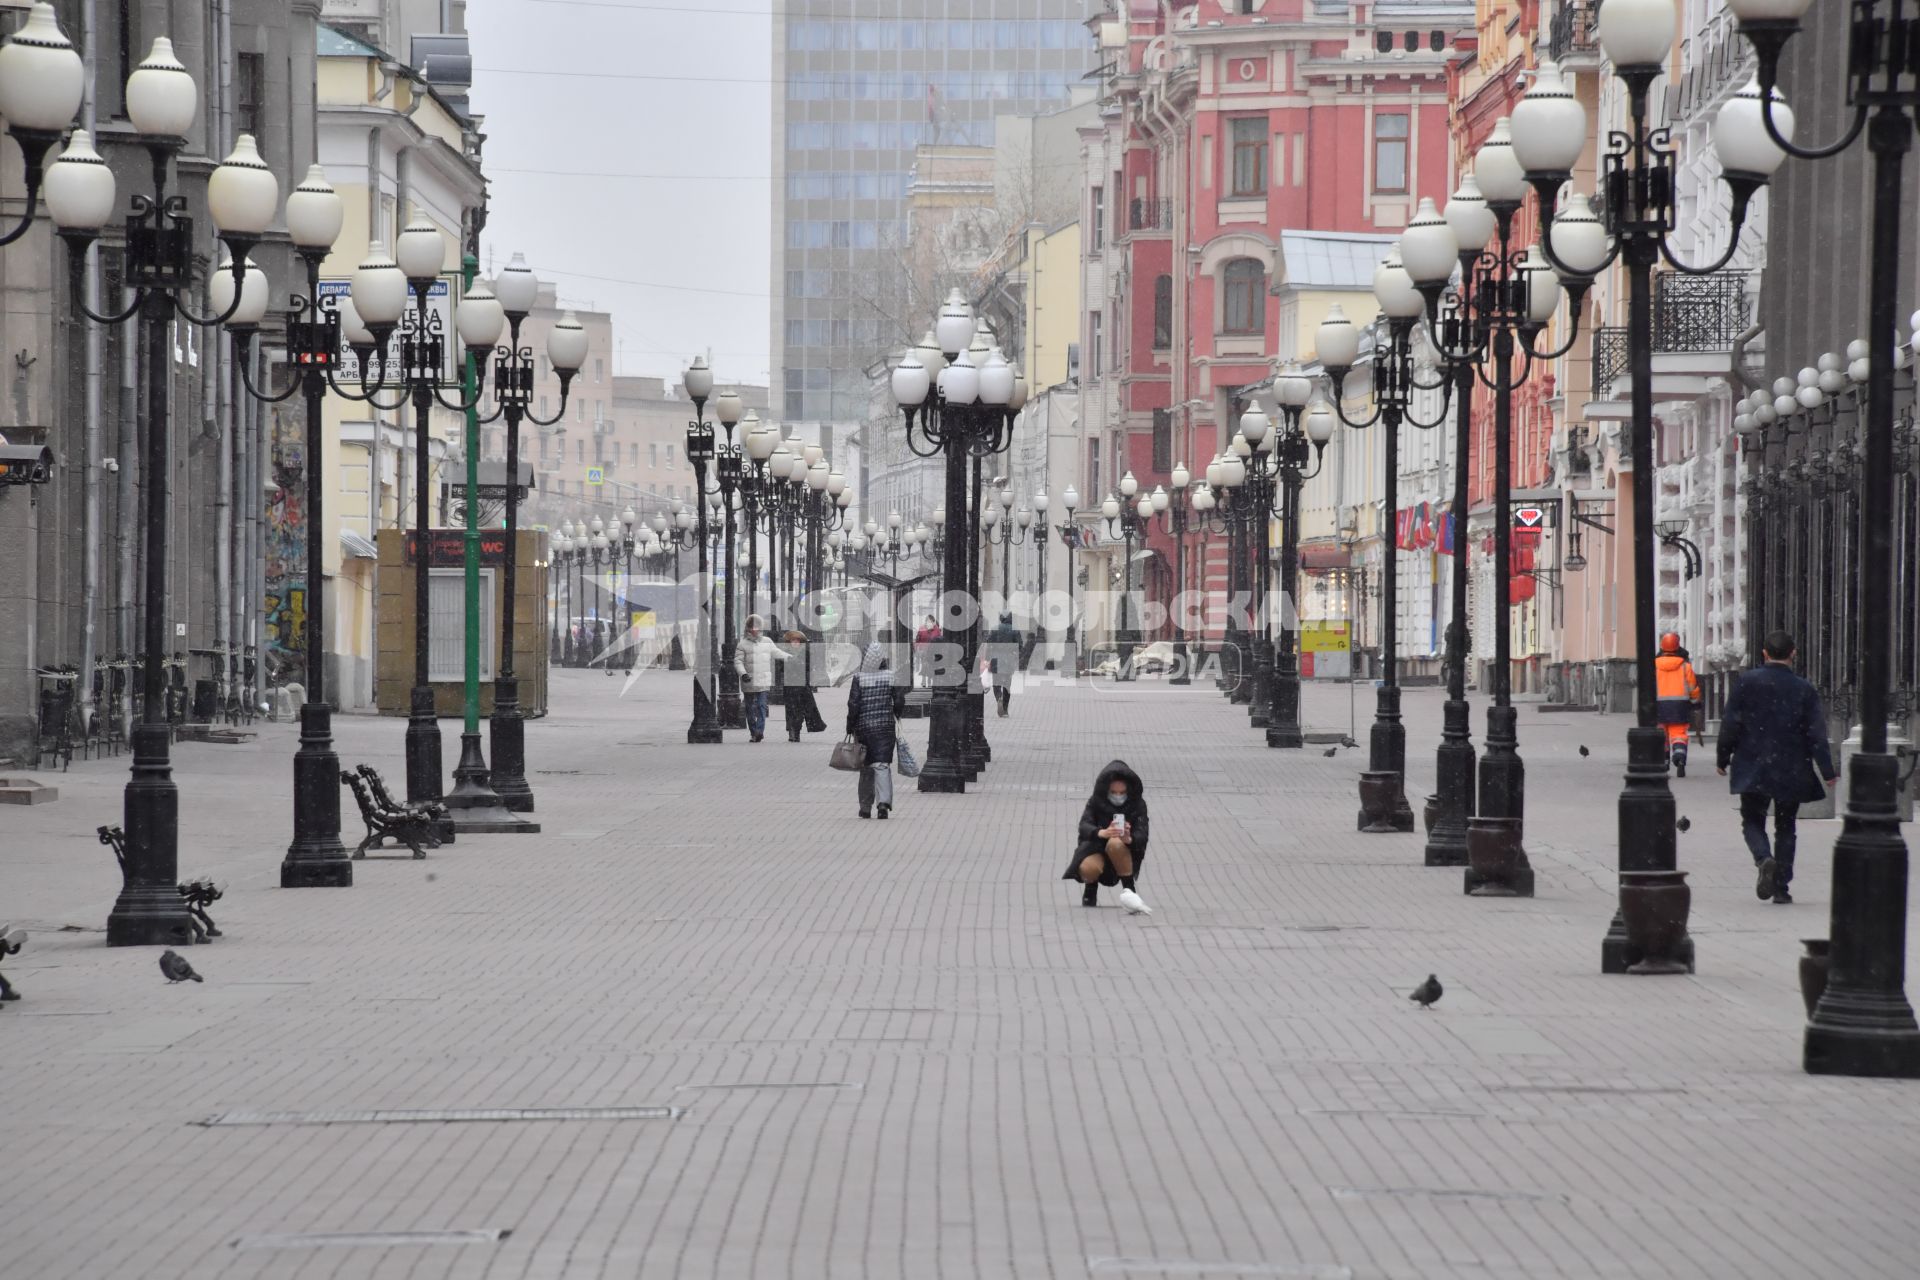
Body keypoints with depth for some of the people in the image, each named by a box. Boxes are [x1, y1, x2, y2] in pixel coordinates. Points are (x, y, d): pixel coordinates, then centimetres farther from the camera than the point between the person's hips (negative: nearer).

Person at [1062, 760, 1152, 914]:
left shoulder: (1137, 805, -9)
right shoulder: (1095, 802, -7)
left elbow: (1142, 835, -20)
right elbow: (1084, 826, -22)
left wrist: (1129, 839, -47)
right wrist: (1101, 833, -46)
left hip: (1126, 852, -1)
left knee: (1116, 843, -36)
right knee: (1088, 868, -33)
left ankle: (1129, 891, -25)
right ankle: (1091, 892, 6)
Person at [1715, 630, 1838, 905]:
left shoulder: (1746, 682, -5)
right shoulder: (1804, 690, -3)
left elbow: (1730, 724, -3)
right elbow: (1816, 734, -3)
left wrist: (1723, 758, 9)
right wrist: (1827, 771, 2)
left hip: (1753, 769, -1)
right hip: (1791, 773, 1)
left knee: (1752, 821, 10)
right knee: (1785, 827, 13)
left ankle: (1764, 860, -20)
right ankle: (1781, 887, 9)